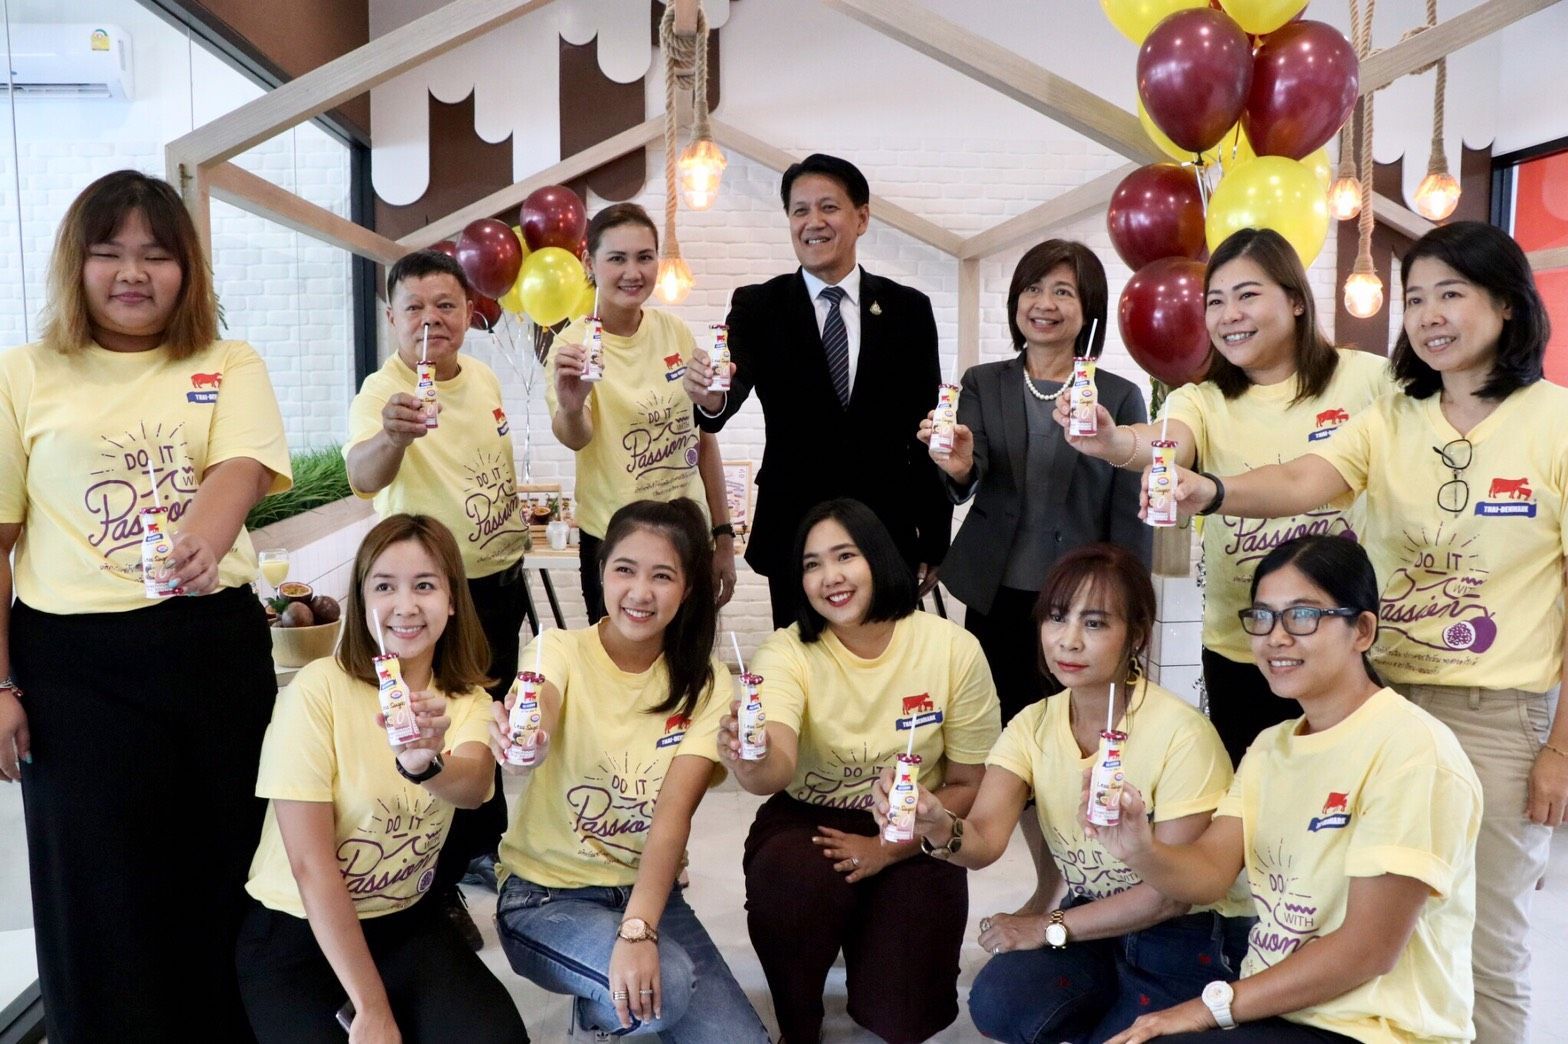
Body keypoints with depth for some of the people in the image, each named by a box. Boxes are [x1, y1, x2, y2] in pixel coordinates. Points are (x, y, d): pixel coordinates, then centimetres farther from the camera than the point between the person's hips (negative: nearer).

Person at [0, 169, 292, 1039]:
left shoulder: (230, 367, 5)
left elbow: (243, 468, -14)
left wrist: (205, 536, -36)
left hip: (216, 645, 1)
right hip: (73, 661, -1)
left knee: (221, 874, 12)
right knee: (99, 896, 8)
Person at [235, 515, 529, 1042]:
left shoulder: (466, 699, -4)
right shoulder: (318, 690, -16)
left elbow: (474, 787, -28)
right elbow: (310, 866, -17)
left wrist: (425, 765, -51)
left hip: (403, 923, 3)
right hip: (297, 932, -3)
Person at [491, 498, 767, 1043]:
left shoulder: (704, 682, -6)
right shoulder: (561, 650, -11)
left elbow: (673, 814, -18)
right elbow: (535, 732, -34)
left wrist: (639, 929, -32)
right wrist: (521, 741, -59)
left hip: (649, 890, 3)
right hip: (546, 895, -3)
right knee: (669, 983, -29)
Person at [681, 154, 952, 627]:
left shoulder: (908, 309, 3)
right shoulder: (758, 307, 0)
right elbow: (734, 384, -17)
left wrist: (934, 541, 4)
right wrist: (711, 397, -41)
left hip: (886, 534, 1)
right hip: (792, 535, -1)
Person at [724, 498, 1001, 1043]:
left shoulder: (954, 650, -13)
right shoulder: (788, 652, -14)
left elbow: (969, 785, -4)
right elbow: (779, 768, -32)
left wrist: (887, 851, -15)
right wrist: (751, 767, -56)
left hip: (911, 839, 1)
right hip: (806, 821, 0)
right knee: (799, 883, -35)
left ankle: (869, 944, 23)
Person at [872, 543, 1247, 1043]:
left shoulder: (1180, 733, -21)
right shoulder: (1033, 725, -6)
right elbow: (985, 840, -20)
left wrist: (1049, 928, -14)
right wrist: (942, 829, -43)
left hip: (1189, 934, -3)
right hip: (1088, 922, 4)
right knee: (997, 1002, -22)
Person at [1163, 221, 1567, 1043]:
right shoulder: (1390, 421, 3)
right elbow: (1300, 481, -17)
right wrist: (1214, 491, -39)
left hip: (1499, 713, -3)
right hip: (1384, 697, 3)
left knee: (1481, 945, 9)